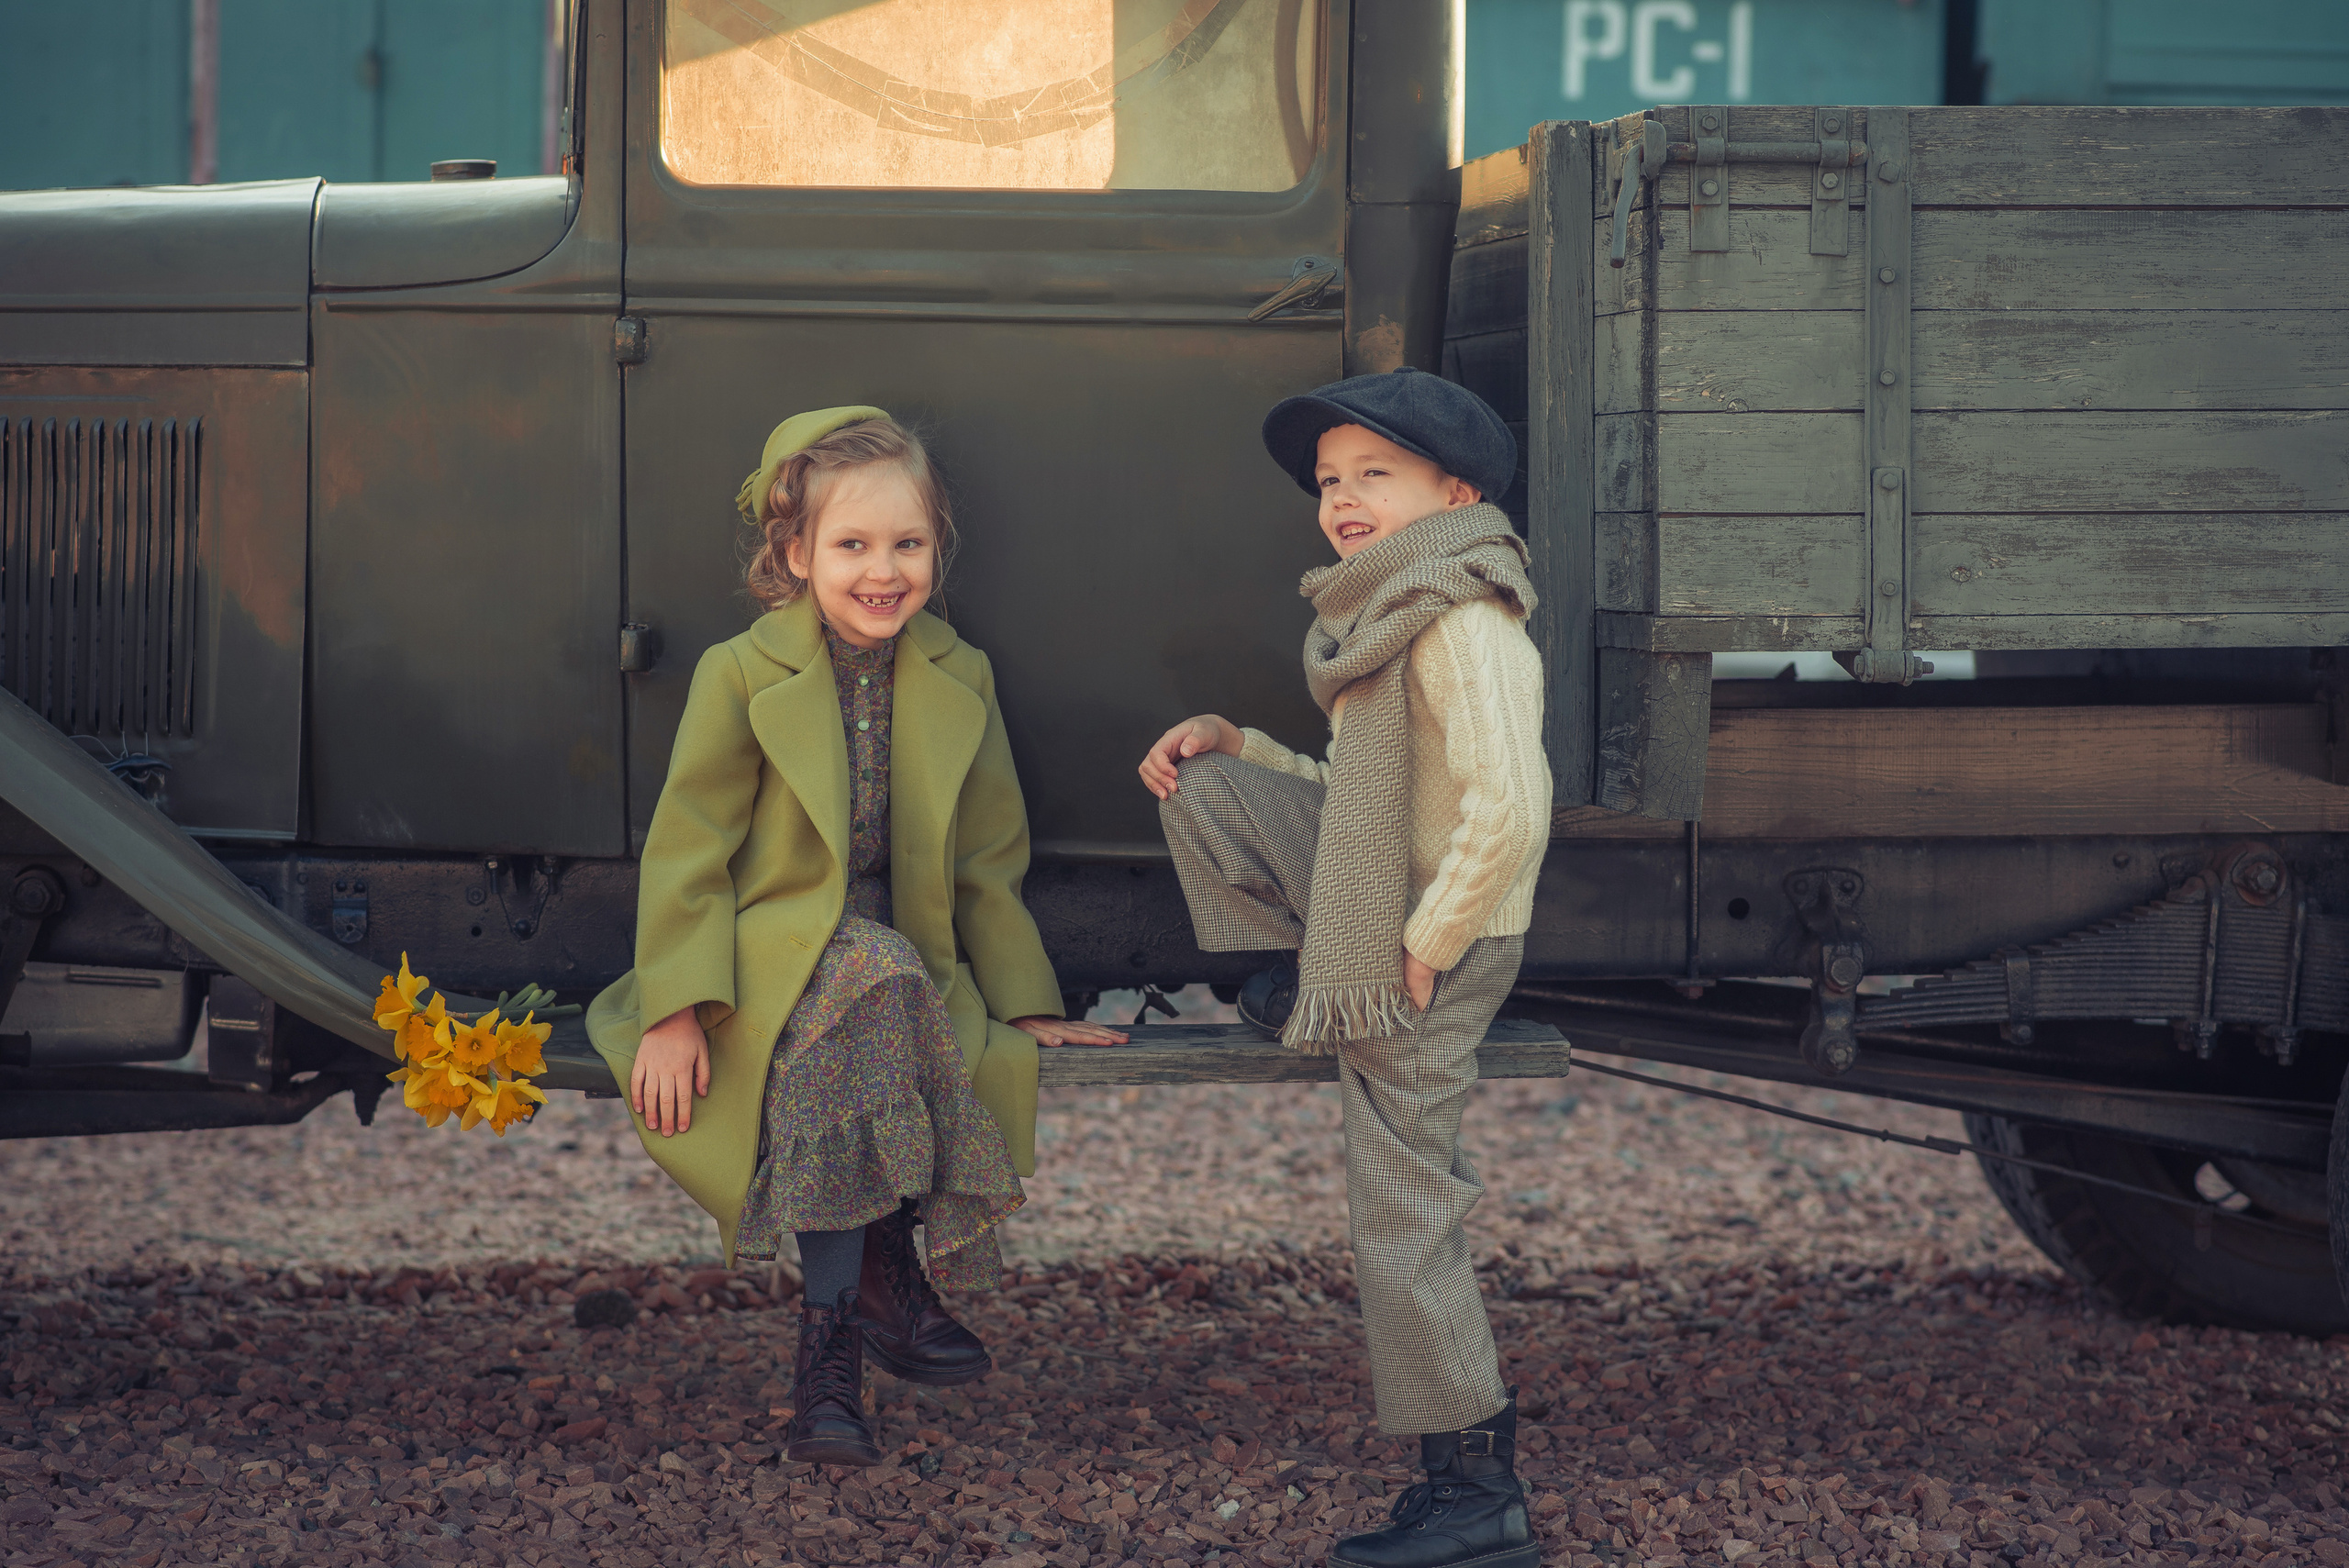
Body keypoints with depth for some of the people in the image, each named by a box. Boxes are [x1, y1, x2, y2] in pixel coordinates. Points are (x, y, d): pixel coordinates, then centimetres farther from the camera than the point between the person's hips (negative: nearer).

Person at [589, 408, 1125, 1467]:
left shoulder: (960, 681, 8)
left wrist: (1023, 1007, 13)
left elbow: (987, 865, 15)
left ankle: (830, 1339, -17)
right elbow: (687, 850, -3)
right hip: (772, 958, -3)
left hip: (910, 963, 3)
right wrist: (677, 1010, -13)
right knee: (873, 985, -37)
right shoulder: (741, 675, -2)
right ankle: (882, 1273, -25)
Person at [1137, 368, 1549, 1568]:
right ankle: (1303, 993, 15)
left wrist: (1425, 948, -22)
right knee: (1202, 782, 9)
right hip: (1366, 911, 9)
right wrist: (1233, 746, 10)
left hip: (1431, 953, -9)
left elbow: (1508, 812, -31)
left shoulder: (1466, 626, -19)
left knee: (1399, 1217, -5)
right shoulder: (1387, 618, 14)